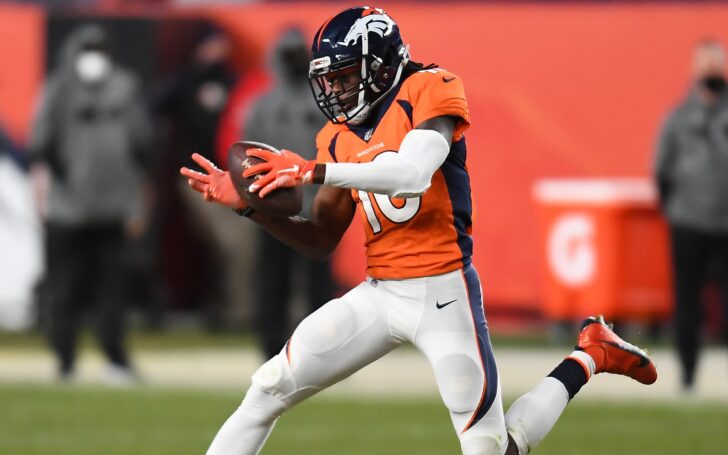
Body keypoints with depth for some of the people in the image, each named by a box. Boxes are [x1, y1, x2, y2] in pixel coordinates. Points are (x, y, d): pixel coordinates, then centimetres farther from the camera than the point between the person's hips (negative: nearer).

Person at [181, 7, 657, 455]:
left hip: (442, 293, -6)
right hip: (378, 295, 6)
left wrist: (314, 173, -28)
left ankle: (589, 356, 16)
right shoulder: (338, 138, 9)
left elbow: (413, 175, -26)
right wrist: (249, 205, -1)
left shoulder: (430, 90, -9)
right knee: (269, 391, -3)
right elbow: (321, 241, 13)